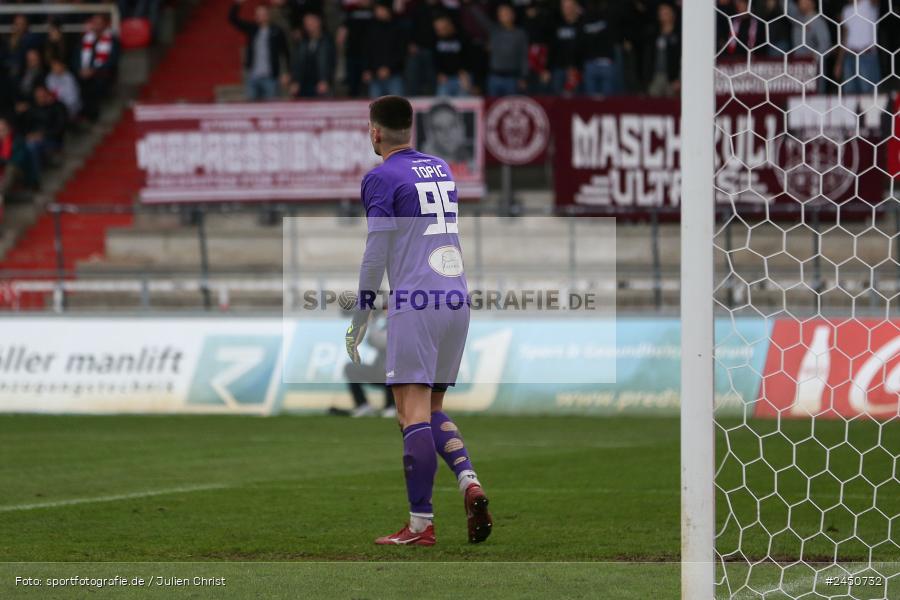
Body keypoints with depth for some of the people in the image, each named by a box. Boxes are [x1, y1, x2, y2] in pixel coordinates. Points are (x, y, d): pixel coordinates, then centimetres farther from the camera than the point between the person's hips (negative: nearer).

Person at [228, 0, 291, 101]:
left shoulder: (277, 33, 1)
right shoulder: (251, 29, 11)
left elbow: (285, 53, 2)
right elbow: (233, 18, 10)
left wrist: (286, 73, -5)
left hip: (269, 77, -4)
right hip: (253, 76, 4)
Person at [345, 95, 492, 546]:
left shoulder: (382, 178, -4)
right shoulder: (441, 169, 17)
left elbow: (375, 258, -7)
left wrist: (357, 323, 0)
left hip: (415, 302, -7)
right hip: (458, 299, 7)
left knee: (414, 413, -7)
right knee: (433, 409, 16)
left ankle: (421, 523, -11)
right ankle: (469, 482, -7)